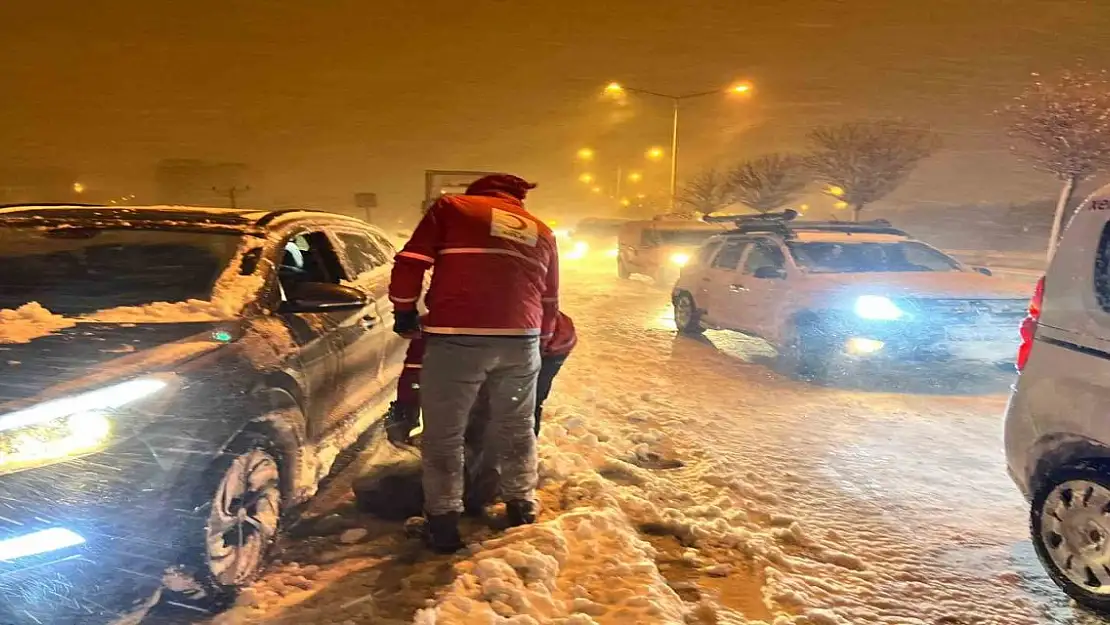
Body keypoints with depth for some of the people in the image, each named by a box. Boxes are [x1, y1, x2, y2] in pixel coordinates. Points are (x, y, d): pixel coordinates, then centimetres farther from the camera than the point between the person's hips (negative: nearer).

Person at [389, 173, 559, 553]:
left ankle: (444, 525, 12)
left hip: (457, 338, -4)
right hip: (521, 340, 4)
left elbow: (410, 262, 2)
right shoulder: (542, 233, 23)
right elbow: (550, 300, 24)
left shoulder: (451, 208, 12)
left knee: (443, 435, 8)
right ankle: (523, 512, 30)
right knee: (517, 431, 21)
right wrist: (542, 341, 37)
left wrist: (404, 312, 14)